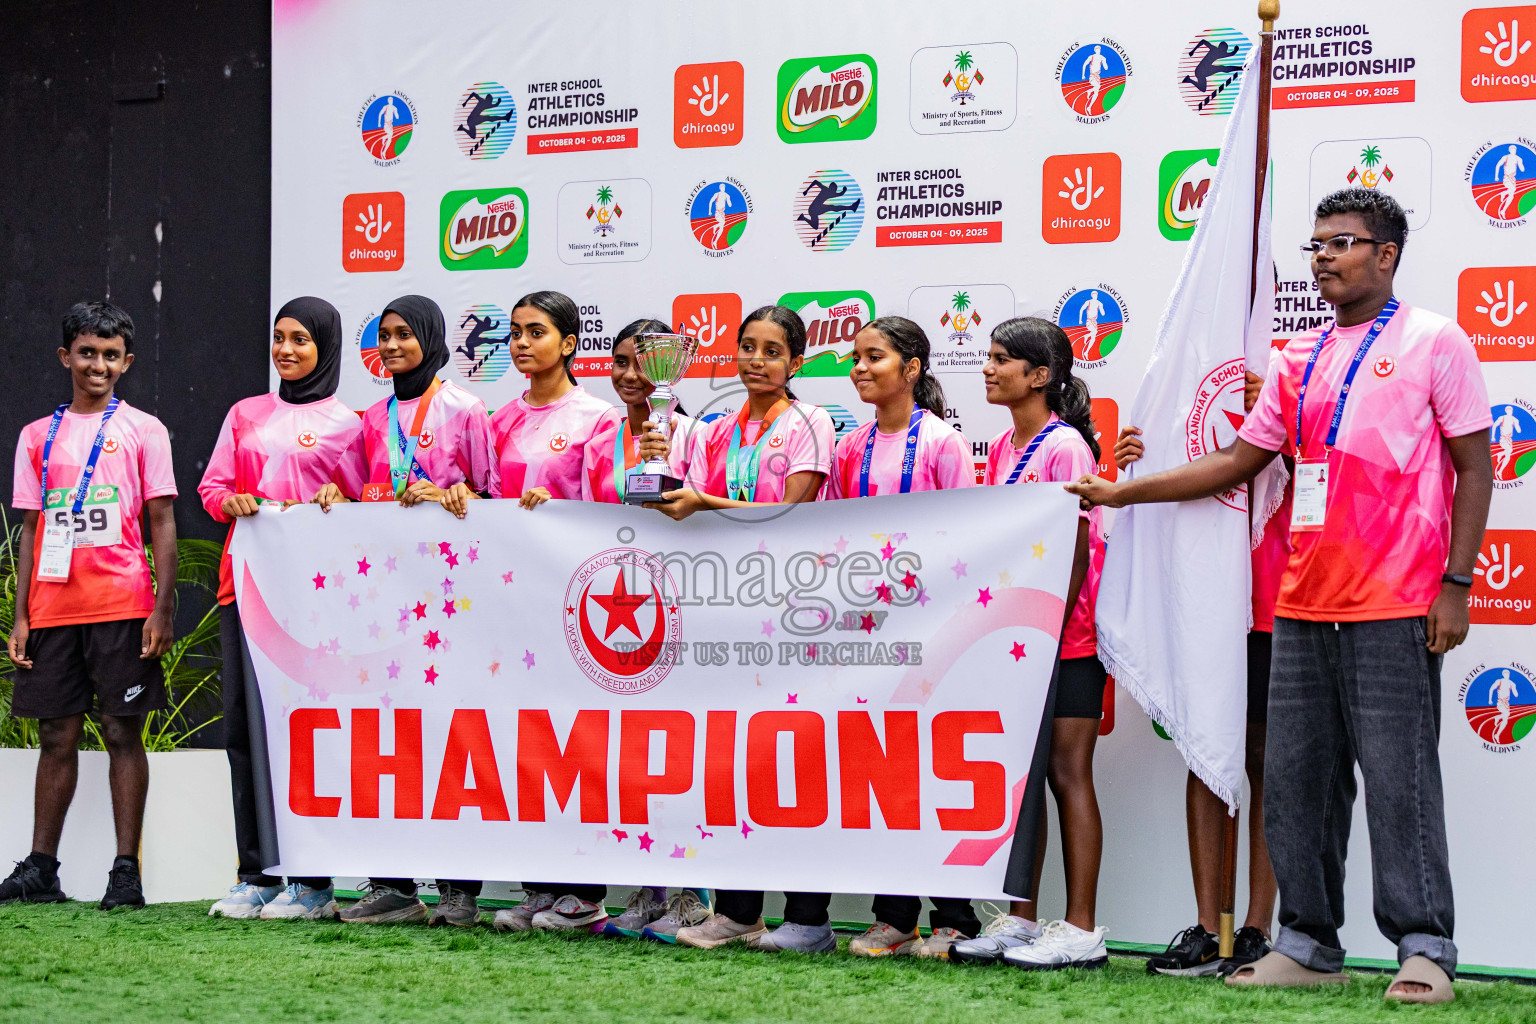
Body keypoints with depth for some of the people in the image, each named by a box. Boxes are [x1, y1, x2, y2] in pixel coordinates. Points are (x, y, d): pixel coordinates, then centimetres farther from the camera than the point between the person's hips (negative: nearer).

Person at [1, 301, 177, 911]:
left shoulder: (143, 431, 5)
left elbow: (162, 525, 2)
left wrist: (162, 610, -7)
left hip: (122, 604, -3)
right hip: (53, 607, 3)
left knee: (122, 732, -2)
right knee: (57, 735, 6)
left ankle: (126, 870, -1)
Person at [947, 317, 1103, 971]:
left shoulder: (1065, 445, -10)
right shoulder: (1002, 450, 13)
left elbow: (1077, 549, -13)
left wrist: (1051, 632, -17)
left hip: (1067, 638, -8)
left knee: (1067, 771, -6)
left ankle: (1080, 930, -4)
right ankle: (1019, 920, 14)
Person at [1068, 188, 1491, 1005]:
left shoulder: (1433, 342, 0)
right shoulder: (1301, 361, 16)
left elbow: (1474, 468, -2)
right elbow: (1238, 461, 20)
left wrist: (1455, 584, -9)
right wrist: (1122, 491, 15)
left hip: (1393, 609, -6)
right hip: (1302, 608, 6)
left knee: (1398, 778, -7)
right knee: (1296, 779, 6)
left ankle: (1424, 948, 0)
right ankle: (1308, 944, 14)